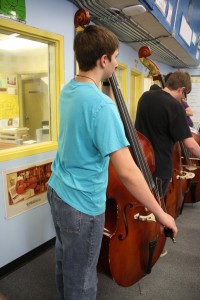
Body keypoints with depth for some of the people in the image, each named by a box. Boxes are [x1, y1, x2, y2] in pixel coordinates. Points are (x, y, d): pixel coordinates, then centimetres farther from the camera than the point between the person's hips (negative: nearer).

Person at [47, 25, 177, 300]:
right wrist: (160, 213, -18)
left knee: (64, 261, 29)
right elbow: (127, 172, -29)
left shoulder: (68, 89, 1)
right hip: (82, 205, -9)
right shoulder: (102, 105, -27)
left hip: (57, 191, 9)